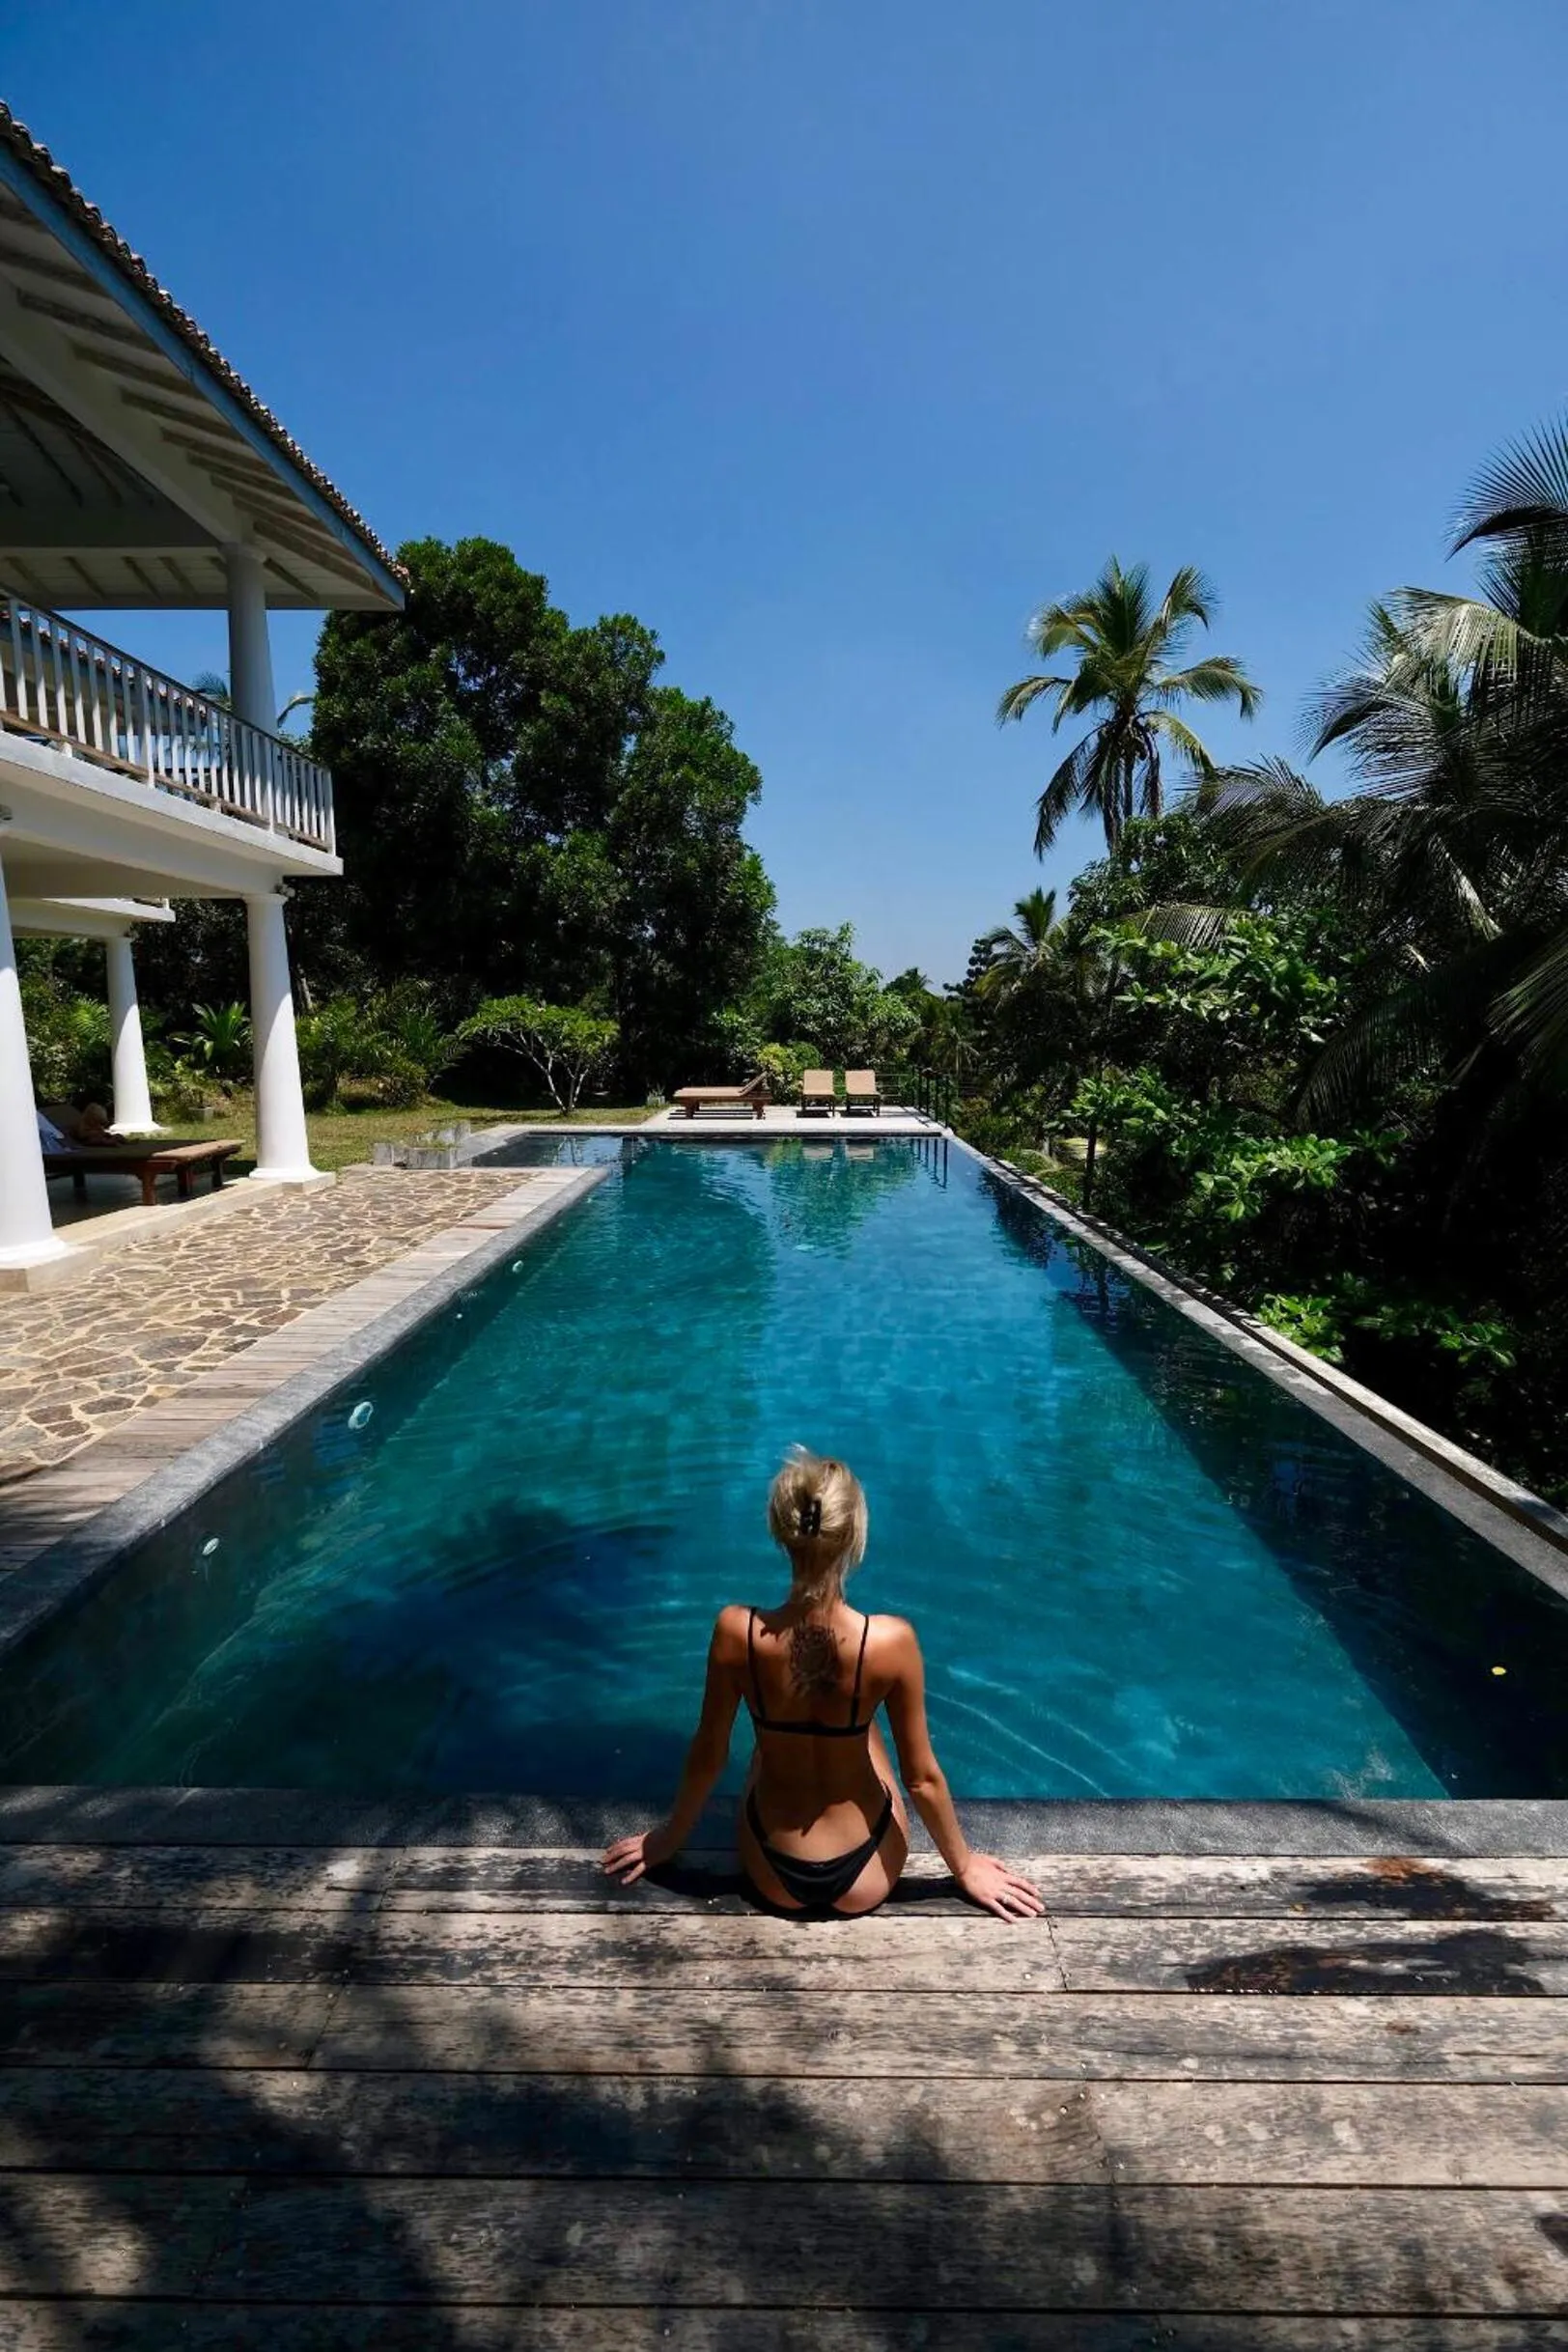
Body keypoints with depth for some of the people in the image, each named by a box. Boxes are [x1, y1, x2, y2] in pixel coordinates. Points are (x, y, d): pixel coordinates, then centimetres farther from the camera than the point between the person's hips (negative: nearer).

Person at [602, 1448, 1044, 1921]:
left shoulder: (736, 1633, -25)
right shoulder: (891, 1641, -28)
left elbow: (707, 1756, -10)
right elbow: (922, 1778, -14)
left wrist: (670, 1837, 11)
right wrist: (964, 1866, 5)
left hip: (772, 1878, 1)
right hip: (865, 1882, 0)